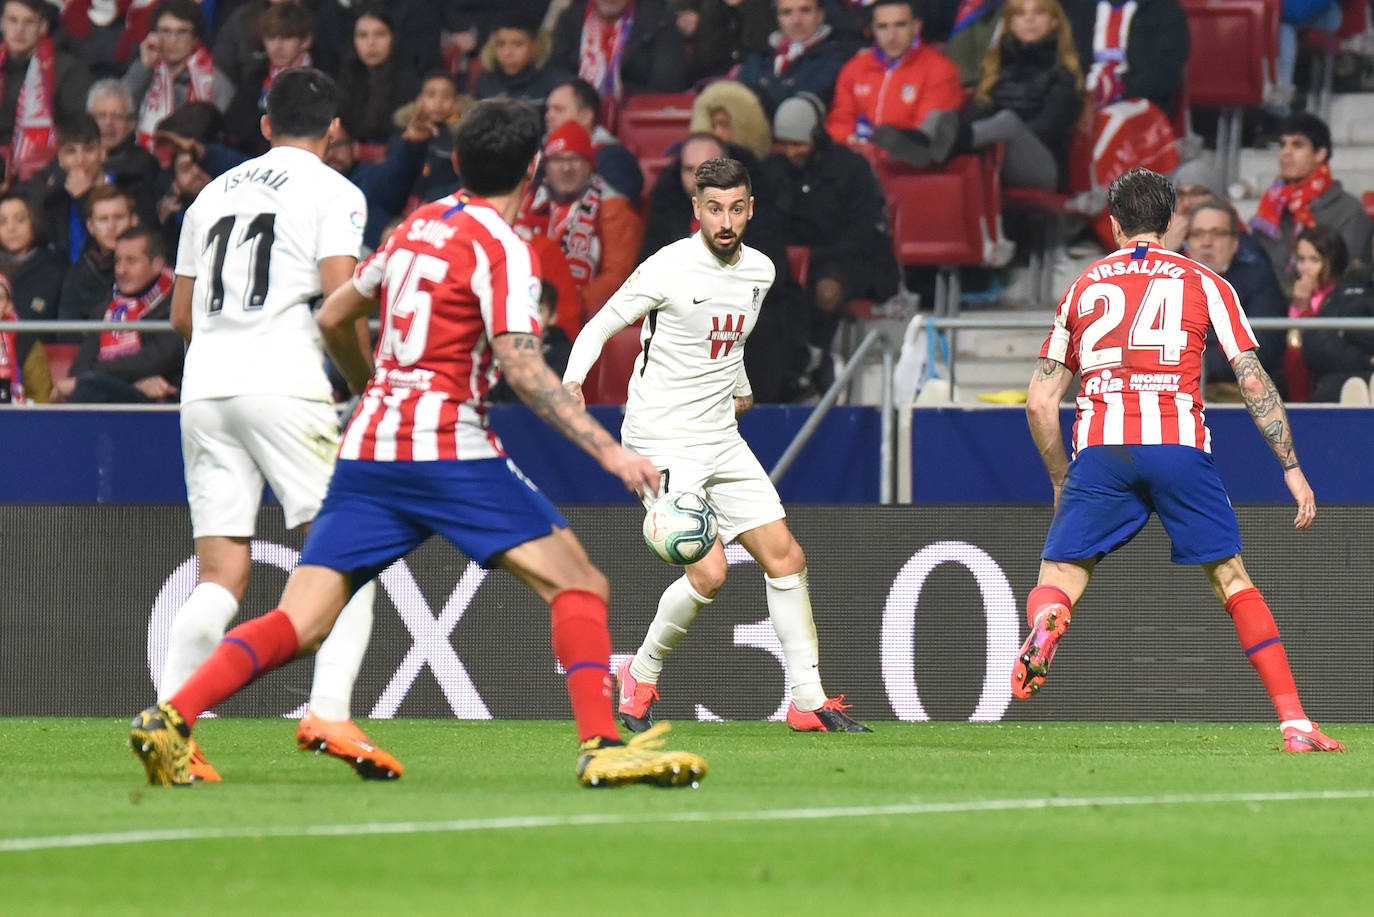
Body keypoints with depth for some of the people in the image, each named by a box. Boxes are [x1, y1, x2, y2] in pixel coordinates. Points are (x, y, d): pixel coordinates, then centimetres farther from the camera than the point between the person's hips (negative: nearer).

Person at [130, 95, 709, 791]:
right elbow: (521, 368, -15)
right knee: (578, 583, -1)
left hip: (368, 446, 6)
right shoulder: (500, 246, -4)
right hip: (447, 445, -6)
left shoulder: (417, 224, 17)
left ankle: (169, 718, -14)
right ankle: (601, 747, -14)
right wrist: (608, 451, -18)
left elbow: (333, 318, 25)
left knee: (299, 623, 2)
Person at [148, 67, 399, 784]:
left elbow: (182, 313, 24)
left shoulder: (215, 193, 20)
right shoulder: (331, 192, 3)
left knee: (220, 577, 5)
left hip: (204, 388, 6)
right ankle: (328, 714, -18)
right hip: (284, 387, -6)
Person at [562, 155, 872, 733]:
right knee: (709, 572, -17)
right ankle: (640, 679, 5)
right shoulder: (669, 268, -15)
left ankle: (807, 701, 9)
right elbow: (599, 327, -8)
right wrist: (572, 383, -24)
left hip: (721, 440, 7)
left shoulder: (760, 270, 6)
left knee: (784, 557, 2)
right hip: (663, 442, -7)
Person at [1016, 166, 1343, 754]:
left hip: (1100, 450, 1)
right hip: (1178, 444, 0)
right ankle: (1294, 723, 0)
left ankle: (1045, 622, -33)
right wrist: (1292, 468, 11)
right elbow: (1253, 382, 6)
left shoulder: (1083, 287, 21)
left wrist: (1062, 484, 29)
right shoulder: (1203, 283, 15)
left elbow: (1040, 402, 18)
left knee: (1056, 583, 5)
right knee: (1233, 583, 9)